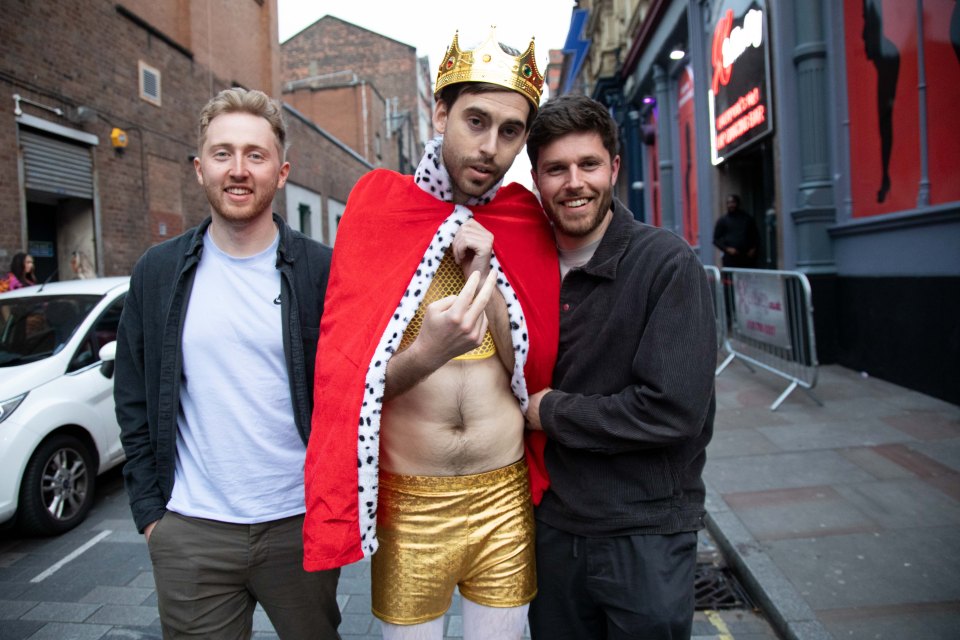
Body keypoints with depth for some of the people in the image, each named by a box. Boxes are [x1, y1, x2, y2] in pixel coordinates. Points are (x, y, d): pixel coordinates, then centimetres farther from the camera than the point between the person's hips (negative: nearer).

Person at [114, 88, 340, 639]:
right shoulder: (159, 272, 2)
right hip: (189, 532, 2)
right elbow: (135, 403, 7)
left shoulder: (321, 271, -6)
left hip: (301, 525, -1)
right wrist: (150, 510, 3)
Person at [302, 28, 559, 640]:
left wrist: (486, 276, -16)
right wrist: (425, 355, -29)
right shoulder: (380, 212, -7)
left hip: (506, 497, 2)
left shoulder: (522, 225, 0)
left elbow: (529, 368, -2)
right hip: (408, 504, -2)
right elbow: (347, 378, -9)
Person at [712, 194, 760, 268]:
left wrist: (754, 249, 3)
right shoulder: (722, 220, 7)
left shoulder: (747, 218, 14)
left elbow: (756, 235, 19)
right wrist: (727, 249, -9)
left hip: (748, 257, 2)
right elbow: (716, 239, 6)